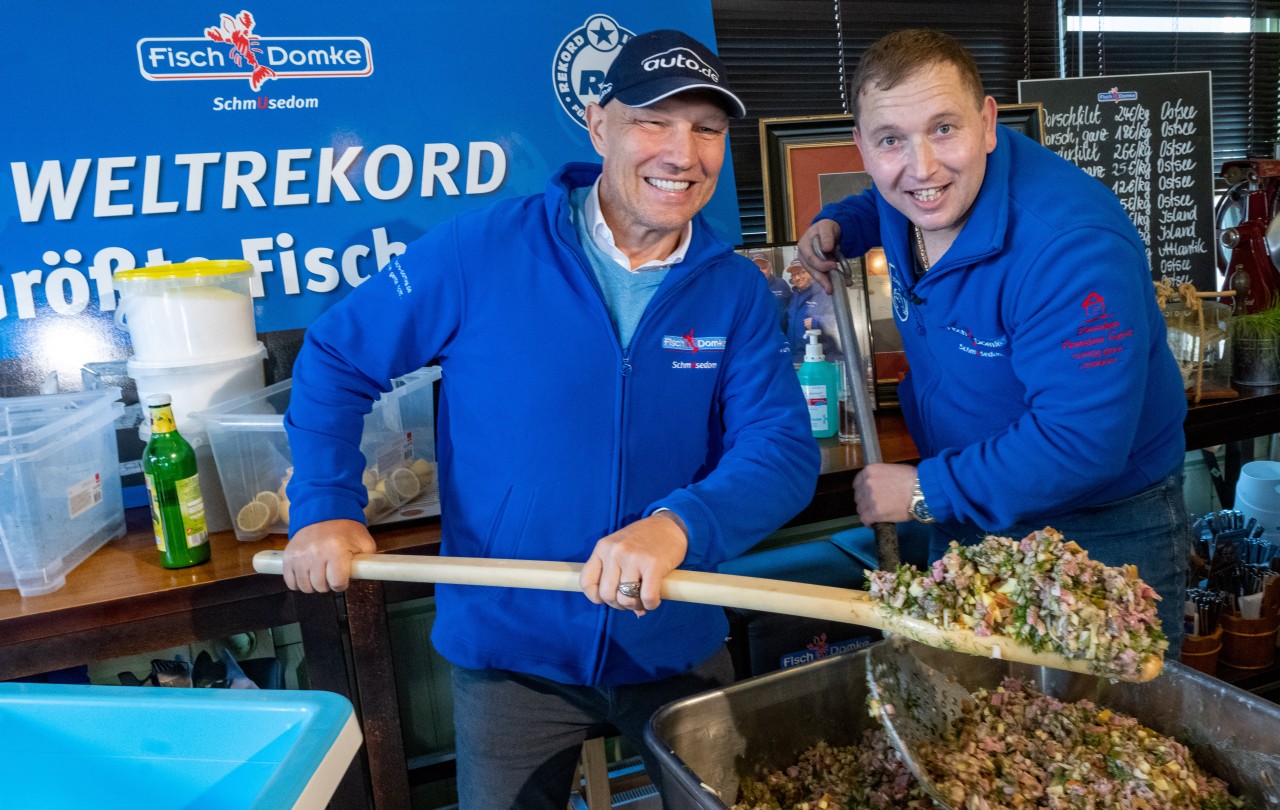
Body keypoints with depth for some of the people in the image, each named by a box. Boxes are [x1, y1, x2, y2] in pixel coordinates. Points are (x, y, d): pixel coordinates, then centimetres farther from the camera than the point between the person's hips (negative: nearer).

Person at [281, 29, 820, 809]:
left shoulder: (737, 291, -6)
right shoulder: (481, 249, -13)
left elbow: (784, 453, -14)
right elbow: (336, 358, -3)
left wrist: (680, 525, -32)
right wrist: (325, 508, -12)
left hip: (678, 645, 3)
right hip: (507, 650, -2)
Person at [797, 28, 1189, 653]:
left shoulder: (1071, 244, -34)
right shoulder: (919, 196, -8)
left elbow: (1082, 441, -35)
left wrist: (925, 492, -27)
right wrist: (835, 224, 0)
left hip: (1105, 534, -7)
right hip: (965, 514, 7)